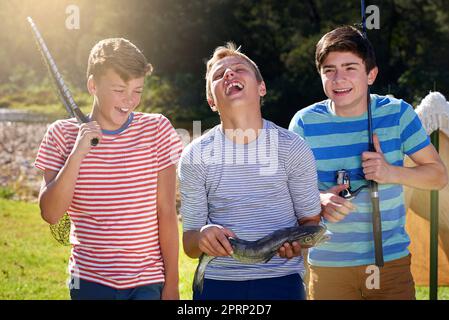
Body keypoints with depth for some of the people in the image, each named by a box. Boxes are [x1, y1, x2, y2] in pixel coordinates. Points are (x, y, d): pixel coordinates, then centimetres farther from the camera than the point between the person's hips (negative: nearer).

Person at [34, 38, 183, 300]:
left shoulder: (157, 129, -1)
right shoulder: (63, 134, -1)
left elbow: (166, 212, -1)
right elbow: (51, 214, -8)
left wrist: (171, 284, -1)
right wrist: (77, 154, -17)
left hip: (148, 282, -1)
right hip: (89, 281, 1)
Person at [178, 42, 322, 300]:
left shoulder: (292, 148, -3)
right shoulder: (196, 156, -2)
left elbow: (310, 219, 5)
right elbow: (189, 244, 1)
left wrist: (299, 241, -18)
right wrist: (202, 237, -23)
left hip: (281, 280, 0)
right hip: (216, 281, 1)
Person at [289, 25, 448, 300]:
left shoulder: (397, 113, -3)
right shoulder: (306, 123, -4)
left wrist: (392, 173, -17)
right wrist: (319, 200, -21)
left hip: (392, 261, 0)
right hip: (328, 265, 0)